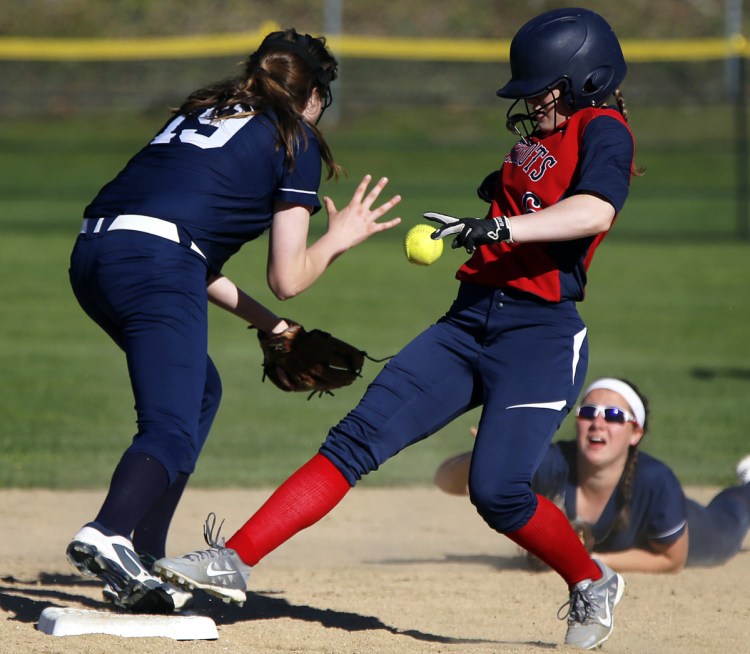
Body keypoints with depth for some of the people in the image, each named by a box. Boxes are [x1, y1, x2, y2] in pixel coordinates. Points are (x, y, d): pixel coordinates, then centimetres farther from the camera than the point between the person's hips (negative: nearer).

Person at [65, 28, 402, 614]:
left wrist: (268, 323, 33)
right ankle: (108, 533, -42)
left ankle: (143, 563, 17)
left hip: (92, 252, 7)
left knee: (201, 391, 24)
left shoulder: (201, 112, 31)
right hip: (154, 264, -7)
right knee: (173, 430, -13)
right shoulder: (296, 141, 12)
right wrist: (338, 239, 27)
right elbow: (288, 279, 9)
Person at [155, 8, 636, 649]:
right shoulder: (538, 139, 22)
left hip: (540, 336, -7)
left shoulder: (602, 130, -6)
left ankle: (593, 584, 11)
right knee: (358, 438, -5)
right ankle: (233, 562, -11)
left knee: (498, 489, -17)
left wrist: (497, 227, -33)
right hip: (467, 322, 8)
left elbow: (595, 212, -25)